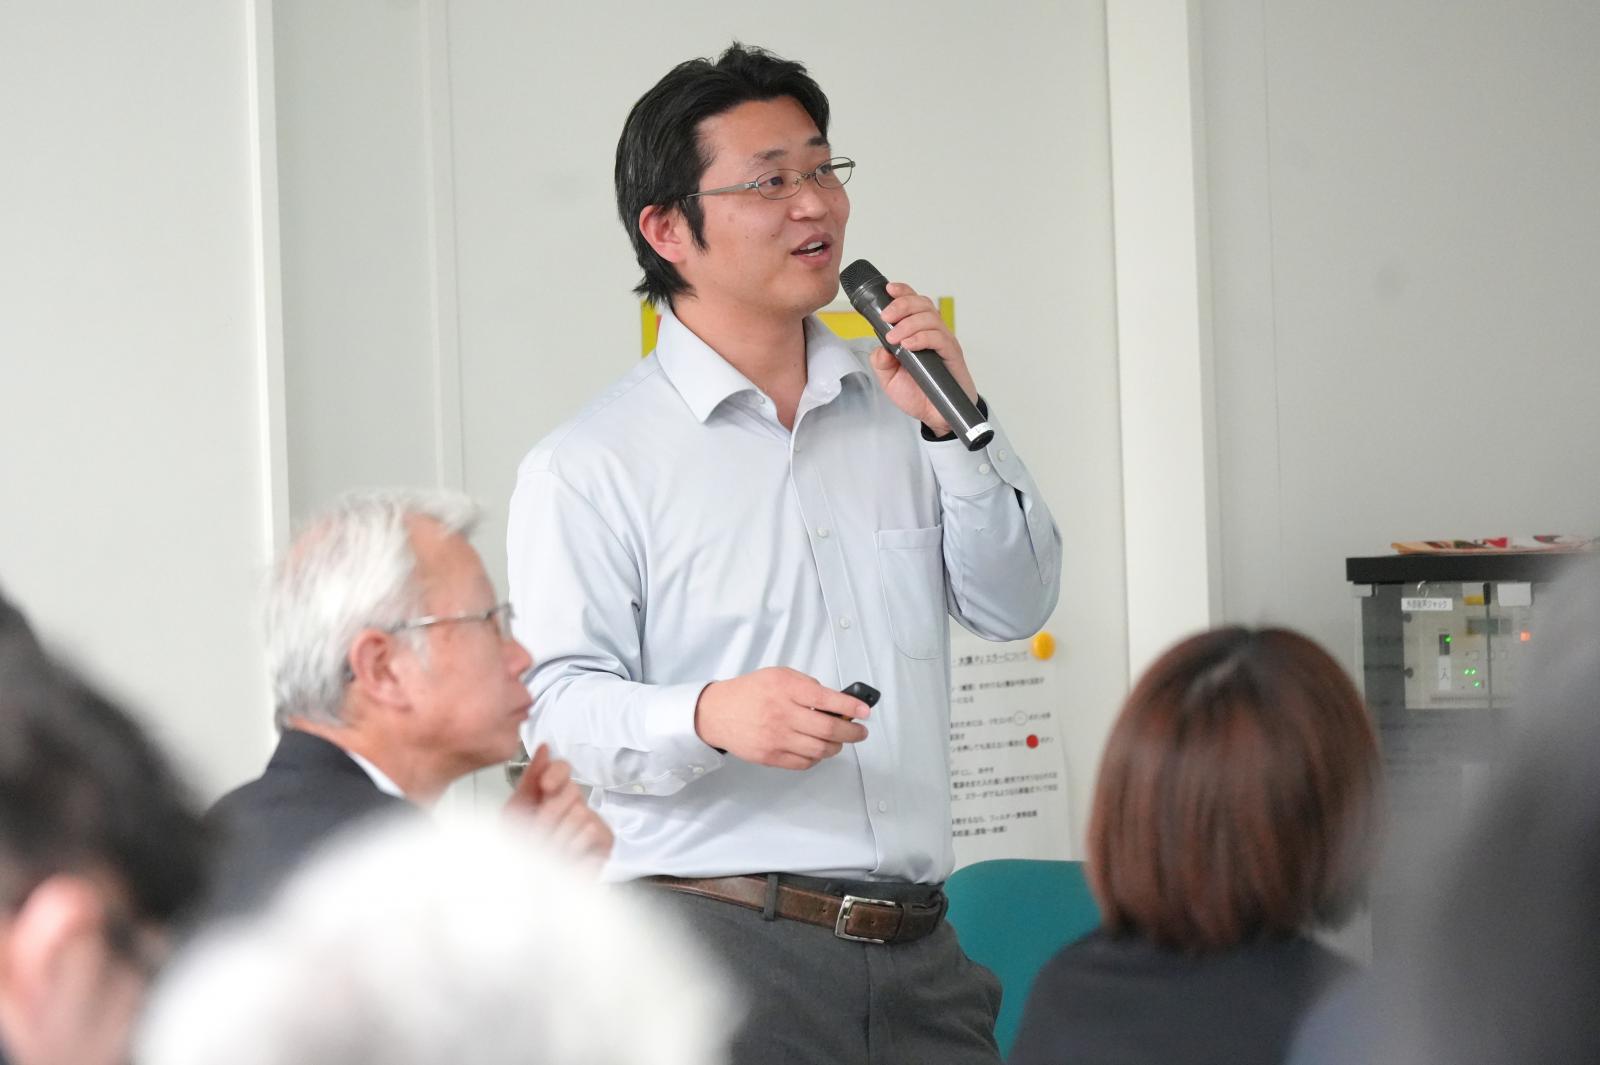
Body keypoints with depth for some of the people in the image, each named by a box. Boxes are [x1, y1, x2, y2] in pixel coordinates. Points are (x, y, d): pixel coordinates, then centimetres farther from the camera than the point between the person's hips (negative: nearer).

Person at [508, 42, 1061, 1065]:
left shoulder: (898, 406, 16)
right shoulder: (590, 465, -1)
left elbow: (1018, 607, 10)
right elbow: (557, 703, -9)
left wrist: (955, 427, -2)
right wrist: (709, 716, -27)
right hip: (716, 942, -4)